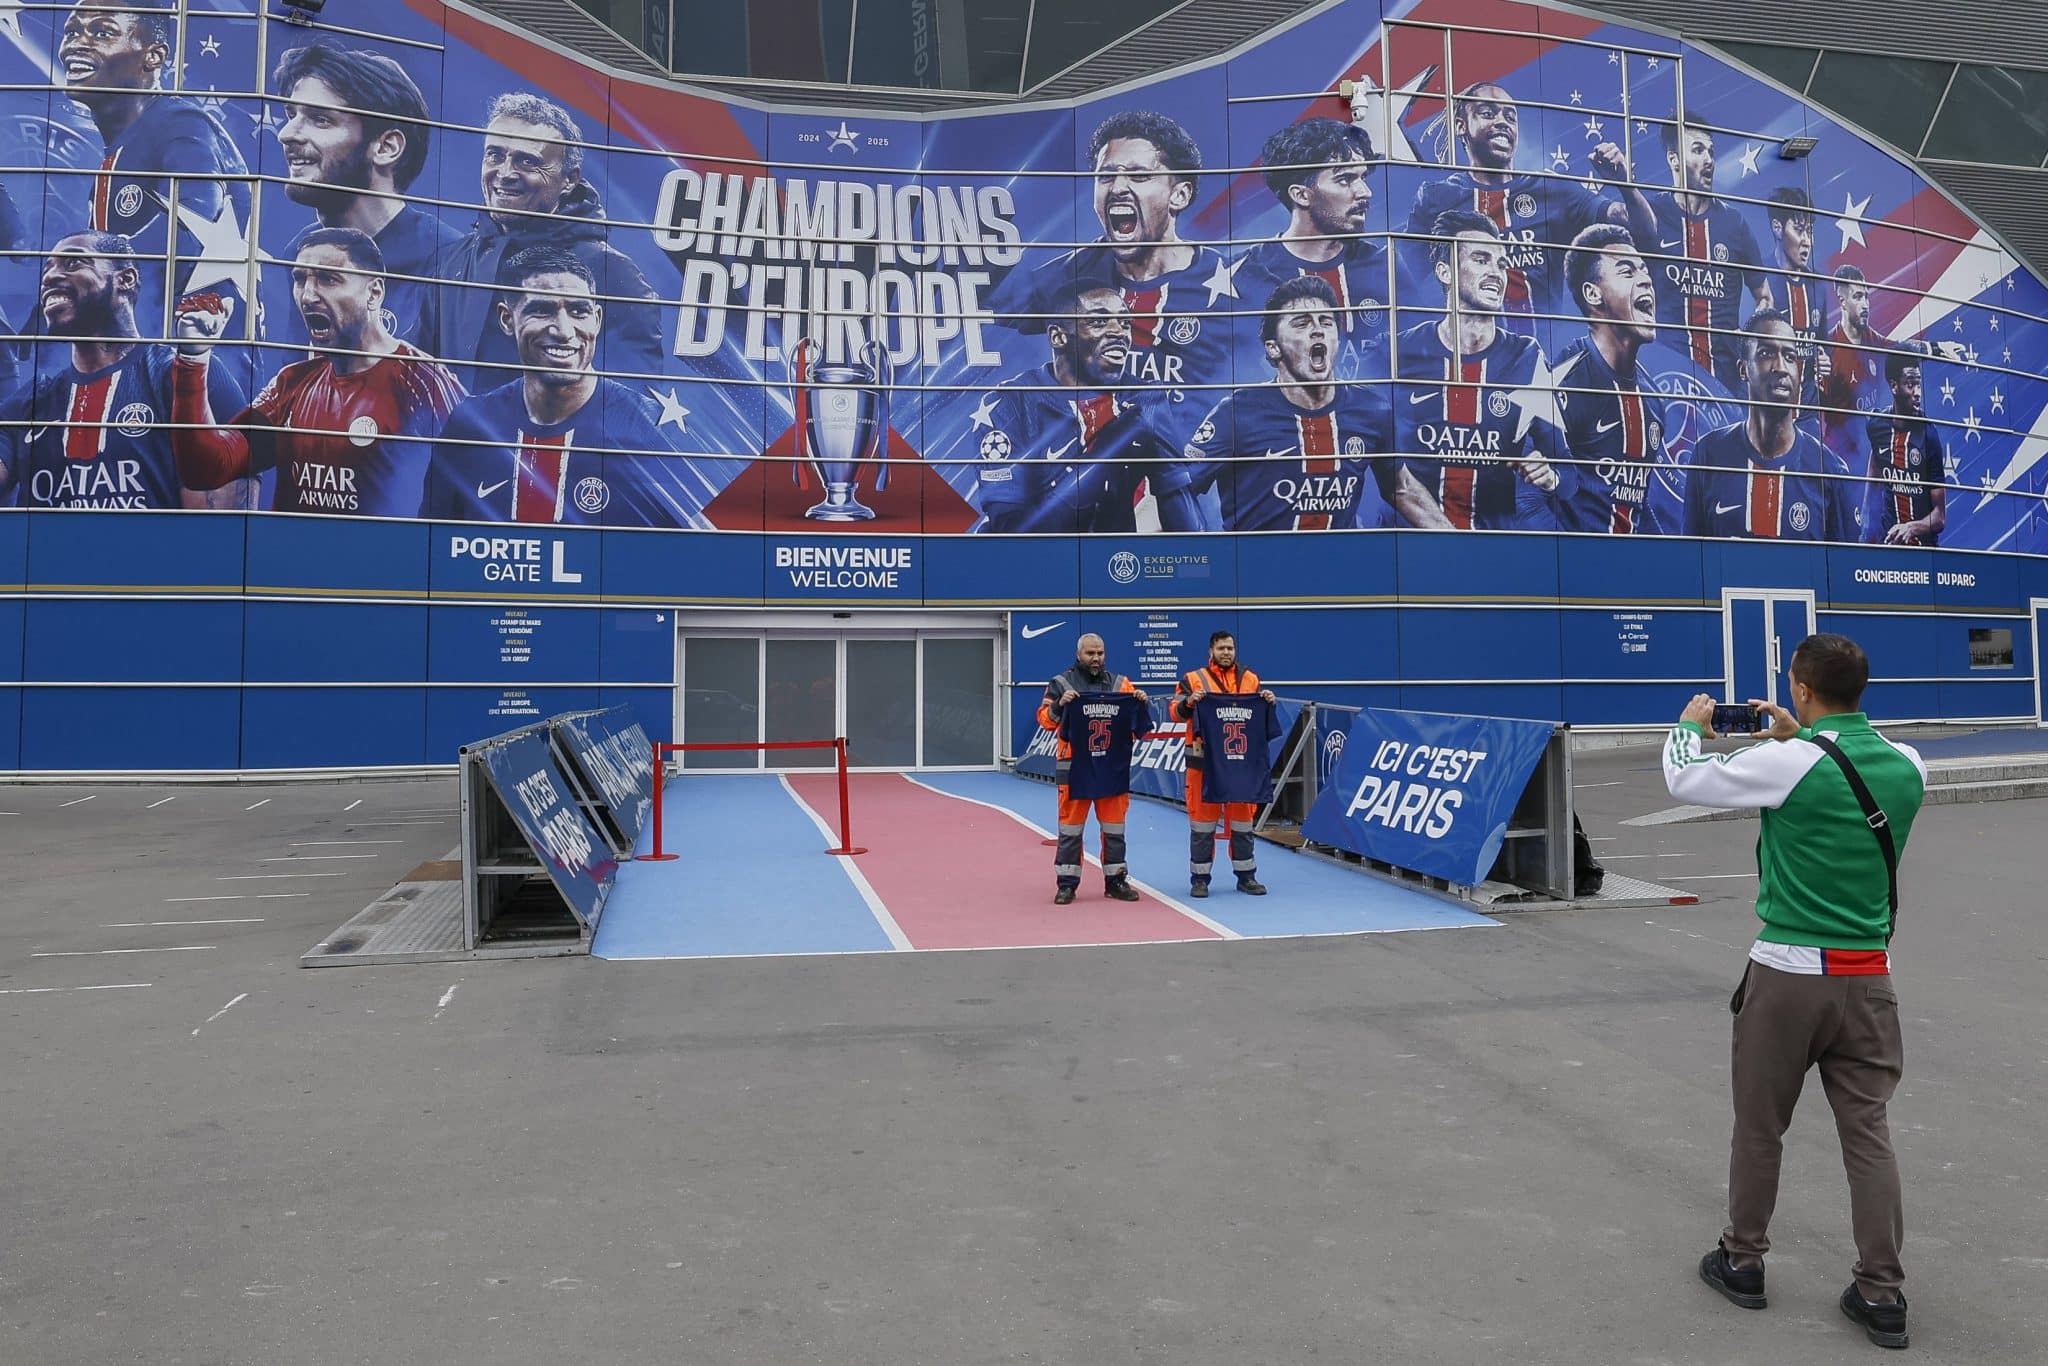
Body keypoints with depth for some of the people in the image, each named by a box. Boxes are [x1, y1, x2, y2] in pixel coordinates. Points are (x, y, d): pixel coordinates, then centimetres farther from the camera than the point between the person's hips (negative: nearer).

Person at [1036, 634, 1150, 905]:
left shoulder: (1119, 683, 10)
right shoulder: (1061, 683, 2)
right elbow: (1045, 720, -4)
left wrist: (1141, 702, -11)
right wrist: (1060, 704, -22)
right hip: (1074, 766, -3)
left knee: (1114, 825, 7)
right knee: (1071, 825, 1)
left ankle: (1116, 881, 16)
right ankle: (1066, 884, 8)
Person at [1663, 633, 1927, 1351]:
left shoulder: (1788, 763, -16)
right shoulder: (1907, 766, 1)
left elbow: (1683, 779, -2)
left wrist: (1690, 725, 16)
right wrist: (1796, 738, 25)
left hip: (1787, 973, -4)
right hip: (1868, 975, 4)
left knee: (1759, 1125, 11)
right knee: (1868, 1130, 9)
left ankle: (1742, 1261, 26)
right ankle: (1881, 1293, 13)